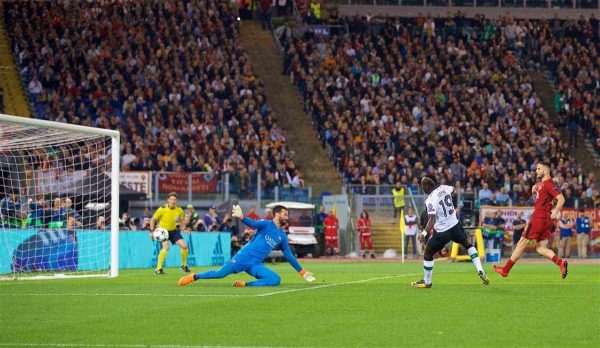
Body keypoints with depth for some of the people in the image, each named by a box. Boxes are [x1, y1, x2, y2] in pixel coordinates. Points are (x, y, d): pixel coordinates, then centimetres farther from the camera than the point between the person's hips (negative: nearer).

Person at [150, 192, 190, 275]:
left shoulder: (179, 210, -8)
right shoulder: (162, 209, -19)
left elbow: (181, 220, 13)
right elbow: (152, 220, -8)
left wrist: (184, 228, -4)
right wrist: (152, 231, -17)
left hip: (174, 230, 5)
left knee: (184, 246, -7)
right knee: (166, 247, -28)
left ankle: (184, 265, 19)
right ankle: (158, 269, -21)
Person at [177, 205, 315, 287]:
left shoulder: (282, 236, 15)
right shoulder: (266, 224, -3)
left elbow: (289, 256, 24)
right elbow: (254, 224, -23)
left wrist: (301, 271, 24)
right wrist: (242, 217, -45)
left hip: (255, 265, 5)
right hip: (244, 257, -5)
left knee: (276, 280, -17)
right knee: (220, 273, -12)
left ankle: (245, 284, -13)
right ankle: (194, 277, 11)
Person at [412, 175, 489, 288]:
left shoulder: (430, 200, -21)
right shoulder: (444, 188, -2)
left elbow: (432, 220, -30)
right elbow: (453, 189, 24)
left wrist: (424, 233, -36)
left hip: (442, 232, -6)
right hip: (455, 226, 6)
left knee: (427, 254, 12)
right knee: (468, 244, 26)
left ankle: (427, 282, 21)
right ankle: (480, 271, 15)